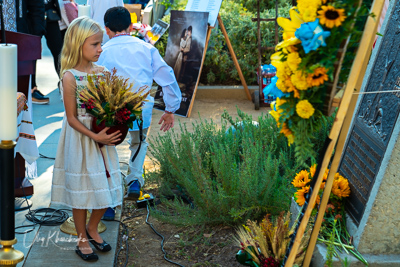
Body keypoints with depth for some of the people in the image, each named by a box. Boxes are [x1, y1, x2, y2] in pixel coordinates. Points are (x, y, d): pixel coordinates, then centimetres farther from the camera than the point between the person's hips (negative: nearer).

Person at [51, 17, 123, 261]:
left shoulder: (102, 72, 1)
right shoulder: (70, 77, -15)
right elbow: (72, 118, -14)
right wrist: (94, 137, -22)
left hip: (103, 137, 5)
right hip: (80, 140, -5)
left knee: (106, 188, 11)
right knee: (81, 190, 7)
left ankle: (92, 229, 36)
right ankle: (82, 240, 25)